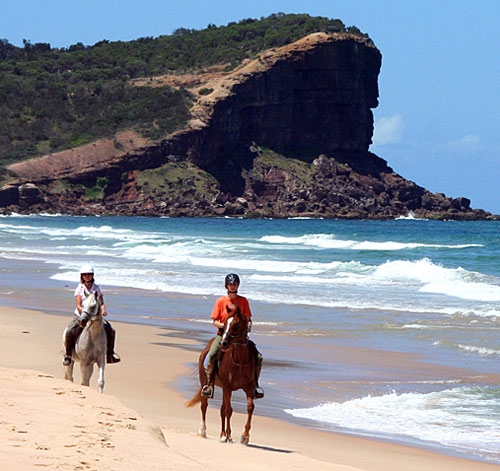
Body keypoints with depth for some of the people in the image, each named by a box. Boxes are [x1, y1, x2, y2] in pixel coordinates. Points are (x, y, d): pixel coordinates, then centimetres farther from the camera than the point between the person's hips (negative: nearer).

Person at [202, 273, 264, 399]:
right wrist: (224, 325, -19)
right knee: (212, 355, -31)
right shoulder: (220, 301, 3)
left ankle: (255, 384, 4)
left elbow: (248, 319, 11)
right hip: (223, 334, -2)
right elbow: (215, 322, 1)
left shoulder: (243, 301, 8)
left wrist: (248, 326, -12)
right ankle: (209, 385, -25)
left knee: (258, 357, -15)